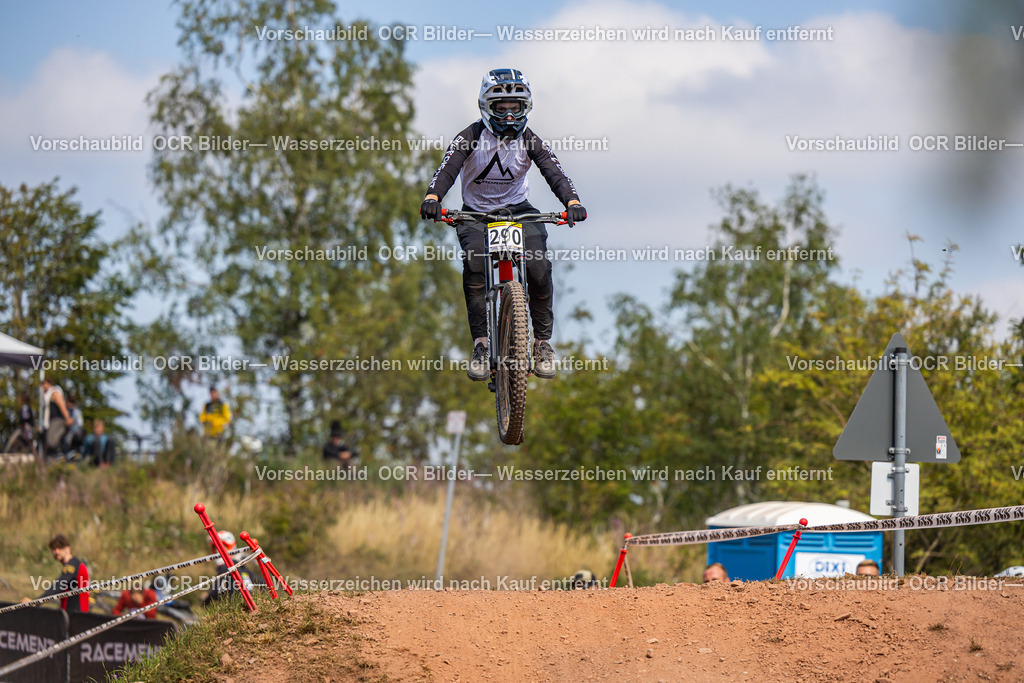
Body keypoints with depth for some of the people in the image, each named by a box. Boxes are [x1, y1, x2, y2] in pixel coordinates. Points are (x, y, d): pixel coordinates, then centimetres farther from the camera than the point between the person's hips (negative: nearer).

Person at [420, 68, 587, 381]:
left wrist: (572, 201, -38)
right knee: (474, 262, -31)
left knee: (538, 266, -24)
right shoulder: (470, 137, -10)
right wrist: (432, 197, -45)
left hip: (517, 209, 1)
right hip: (475, 212, -1)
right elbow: (447, 168, -24)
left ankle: (543, 341, -5)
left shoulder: (529, 140, -6)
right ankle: (481, 343, -23)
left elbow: (554, 171, -17)